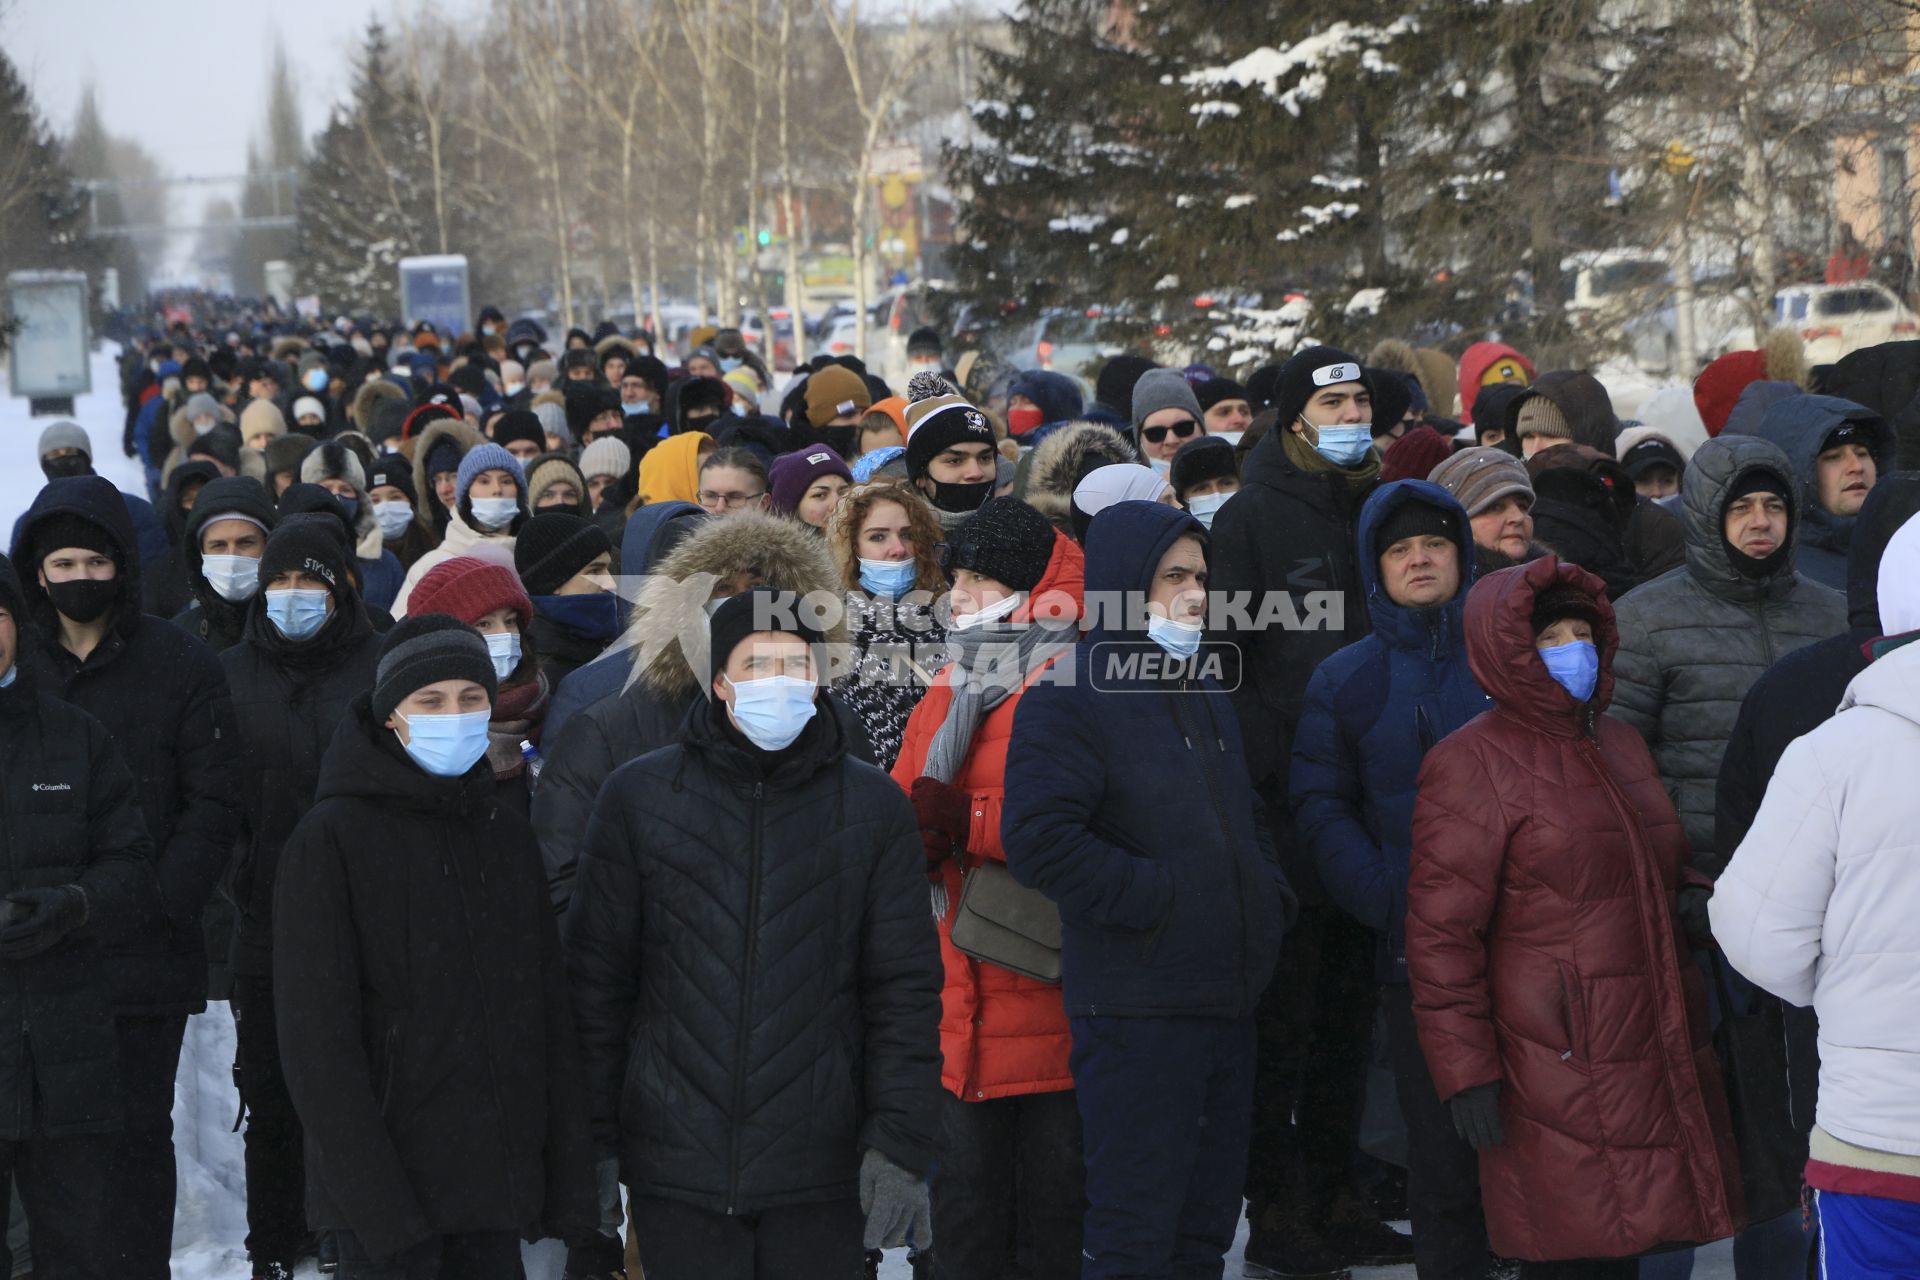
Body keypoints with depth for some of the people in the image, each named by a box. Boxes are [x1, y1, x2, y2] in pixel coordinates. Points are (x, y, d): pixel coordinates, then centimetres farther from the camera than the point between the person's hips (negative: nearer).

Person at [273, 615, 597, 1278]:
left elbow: (551, 1017, 13)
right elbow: (317, 1035, -11)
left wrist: (570, 1181, 6)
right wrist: (376, 1204, -17)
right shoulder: (332, 838, -6)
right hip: (382, 1199, -5)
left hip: (496, 1191, 5)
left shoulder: (508, 837, 11)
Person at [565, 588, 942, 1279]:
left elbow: (905, 988, 1)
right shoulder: (638, 795, 2)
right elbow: (597, 980, 4)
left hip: (819, 1170, 0)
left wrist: (901, 1144, -6)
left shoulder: (875, 806, 3)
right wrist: (595, 1144, 1)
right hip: (676, 1169, 0)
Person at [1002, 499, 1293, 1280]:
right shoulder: (1070, 697, -9)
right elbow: (1037, 837, -22)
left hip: (1227, 1000, 9)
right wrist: (1150, 900, -18)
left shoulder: (1205, 698, 18)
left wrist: (1268, 900, 12)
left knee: (1207, 1216, 15)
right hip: (1135, 1005, -8)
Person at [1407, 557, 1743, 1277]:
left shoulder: (1619, 745, 17)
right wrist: (1465, 1072, -15)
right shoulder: (1474, 764, -8)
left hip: (1656, 1054, 8)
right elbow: (1440, 933, -11)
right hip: (1558, 1075, -8)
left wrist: (1692, 1025, 26)